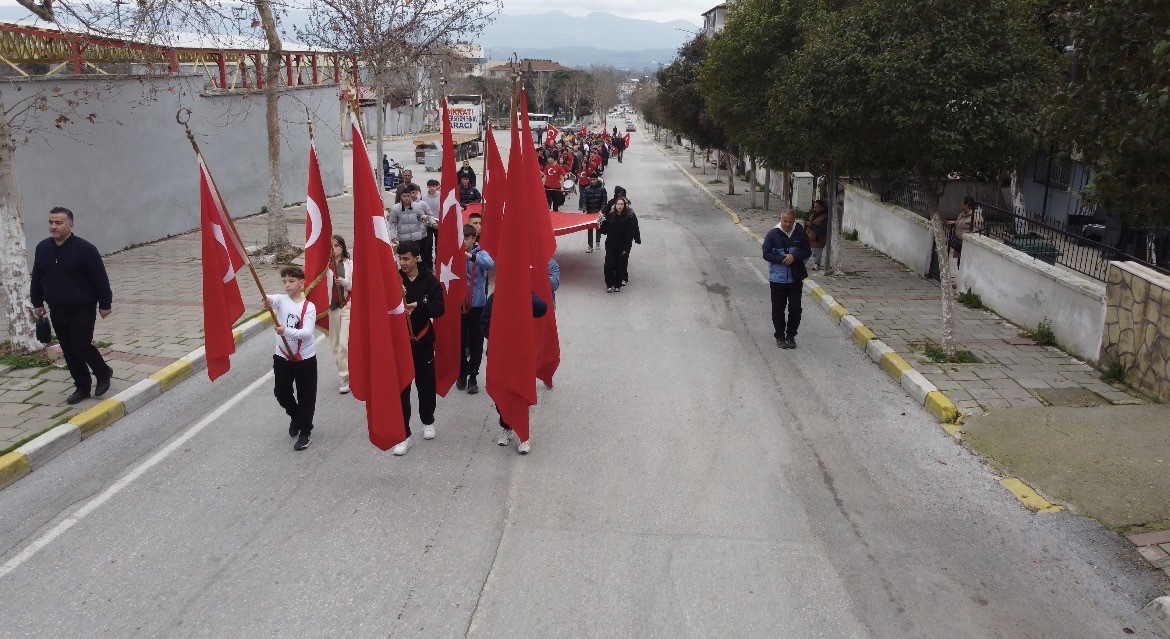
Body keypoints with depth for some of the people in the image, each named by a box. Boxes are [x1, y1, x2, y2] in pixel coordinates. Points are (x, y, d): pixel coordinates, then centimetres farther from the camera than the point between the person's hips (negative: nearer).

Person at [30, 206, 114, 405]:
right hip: (57, 312, 6)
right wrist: (37, 303, 17)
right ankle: (82, 387, 19)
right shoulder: (42, 248, 5)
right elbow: (36, 279, 16)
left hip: (83, 310, -6)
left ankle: (103, 373, 16)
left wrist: (105, 304, -10)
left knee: (81, 345, -10)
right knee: (68, 351, 8)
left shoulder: (85, 249, -14)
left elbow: (100, 279, -11)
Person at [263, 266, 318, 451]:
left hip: (305, 358, -3)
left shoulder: (309, 307, -9)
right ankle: (295, 417, 43)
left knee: (306, 397, 4)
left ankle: (305, 432, 20)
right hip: (282, 356, 3)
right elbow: (271, 300, -29)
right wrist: (268, 301, -53)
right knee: (281, 393, 14)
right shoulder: (281, 300, -4)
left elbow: (307, 332, -22)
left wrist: (286, 331, -39)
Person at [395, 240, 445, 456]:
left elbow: (439, 309, -10)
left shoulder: (429, 281, -5)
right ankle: (403, 434, 3)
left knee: (426, 384, 14)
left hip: (423, 340, 0)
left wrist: (418, 306, -26)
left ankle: (428, 421, 37)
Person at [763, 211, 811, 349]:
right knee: (778, 309, 7)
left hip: (795, 279, 1)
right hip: (777, 279, -1)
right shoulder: (773, 234, -5)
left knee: (795, 309, 3)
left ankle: (791, 336, 19)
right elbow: (766, 254, -6)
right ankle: (780, 336, 21)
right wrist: (782, 259, -19)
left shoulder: (800, 234, 0)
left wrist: (794, 257, -15)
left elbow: (807, 252, 3)